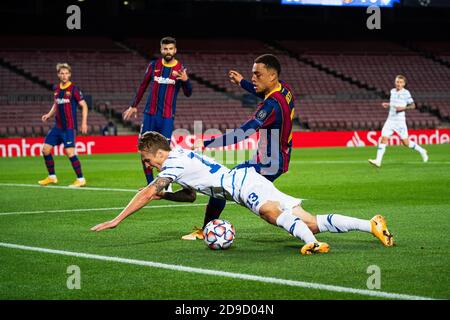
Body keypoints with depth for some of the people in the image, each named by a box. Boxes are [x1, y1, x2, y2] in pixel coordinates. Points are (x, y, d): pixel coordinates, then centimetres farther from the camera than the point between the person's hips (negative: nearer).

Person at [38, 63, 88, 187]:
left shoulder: (74, 89, -8)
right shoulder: (56, 89, 9)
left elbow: (84, 105, -6)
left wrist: (84, 123, -14)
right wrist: (49, 114, 7)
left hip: (69, 127, -7)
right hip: (57, 126, 7)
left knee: (70, 152, -15)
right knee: (45, 149, 5)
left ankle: (81, 179, -3)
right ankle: (52, 177, 20)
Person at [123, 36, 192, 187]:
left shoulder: (180, 69, -1)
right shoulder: (154, 65, 5)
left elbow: (188, 93, -2)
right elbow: (143, 85, 16)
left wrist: (186, 80, -23)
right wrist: (133, 106, 18)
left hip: (167, 117, -3)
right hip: (150, 114, 3)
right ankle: (150, 184, 12)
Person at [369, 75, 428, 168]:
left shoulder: (406, 93, -8)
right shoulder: (392, 91, 10)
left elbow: (413, 106, -4)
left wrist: (403, 108, -18)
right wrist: (388, 104, 9)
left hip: (400, 121, -5)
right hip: (390, 119, 5)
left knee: (406, 142, 1)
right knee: (383, 138, -9)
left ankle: (422, 151, 26)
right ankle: (378, 161, -12)